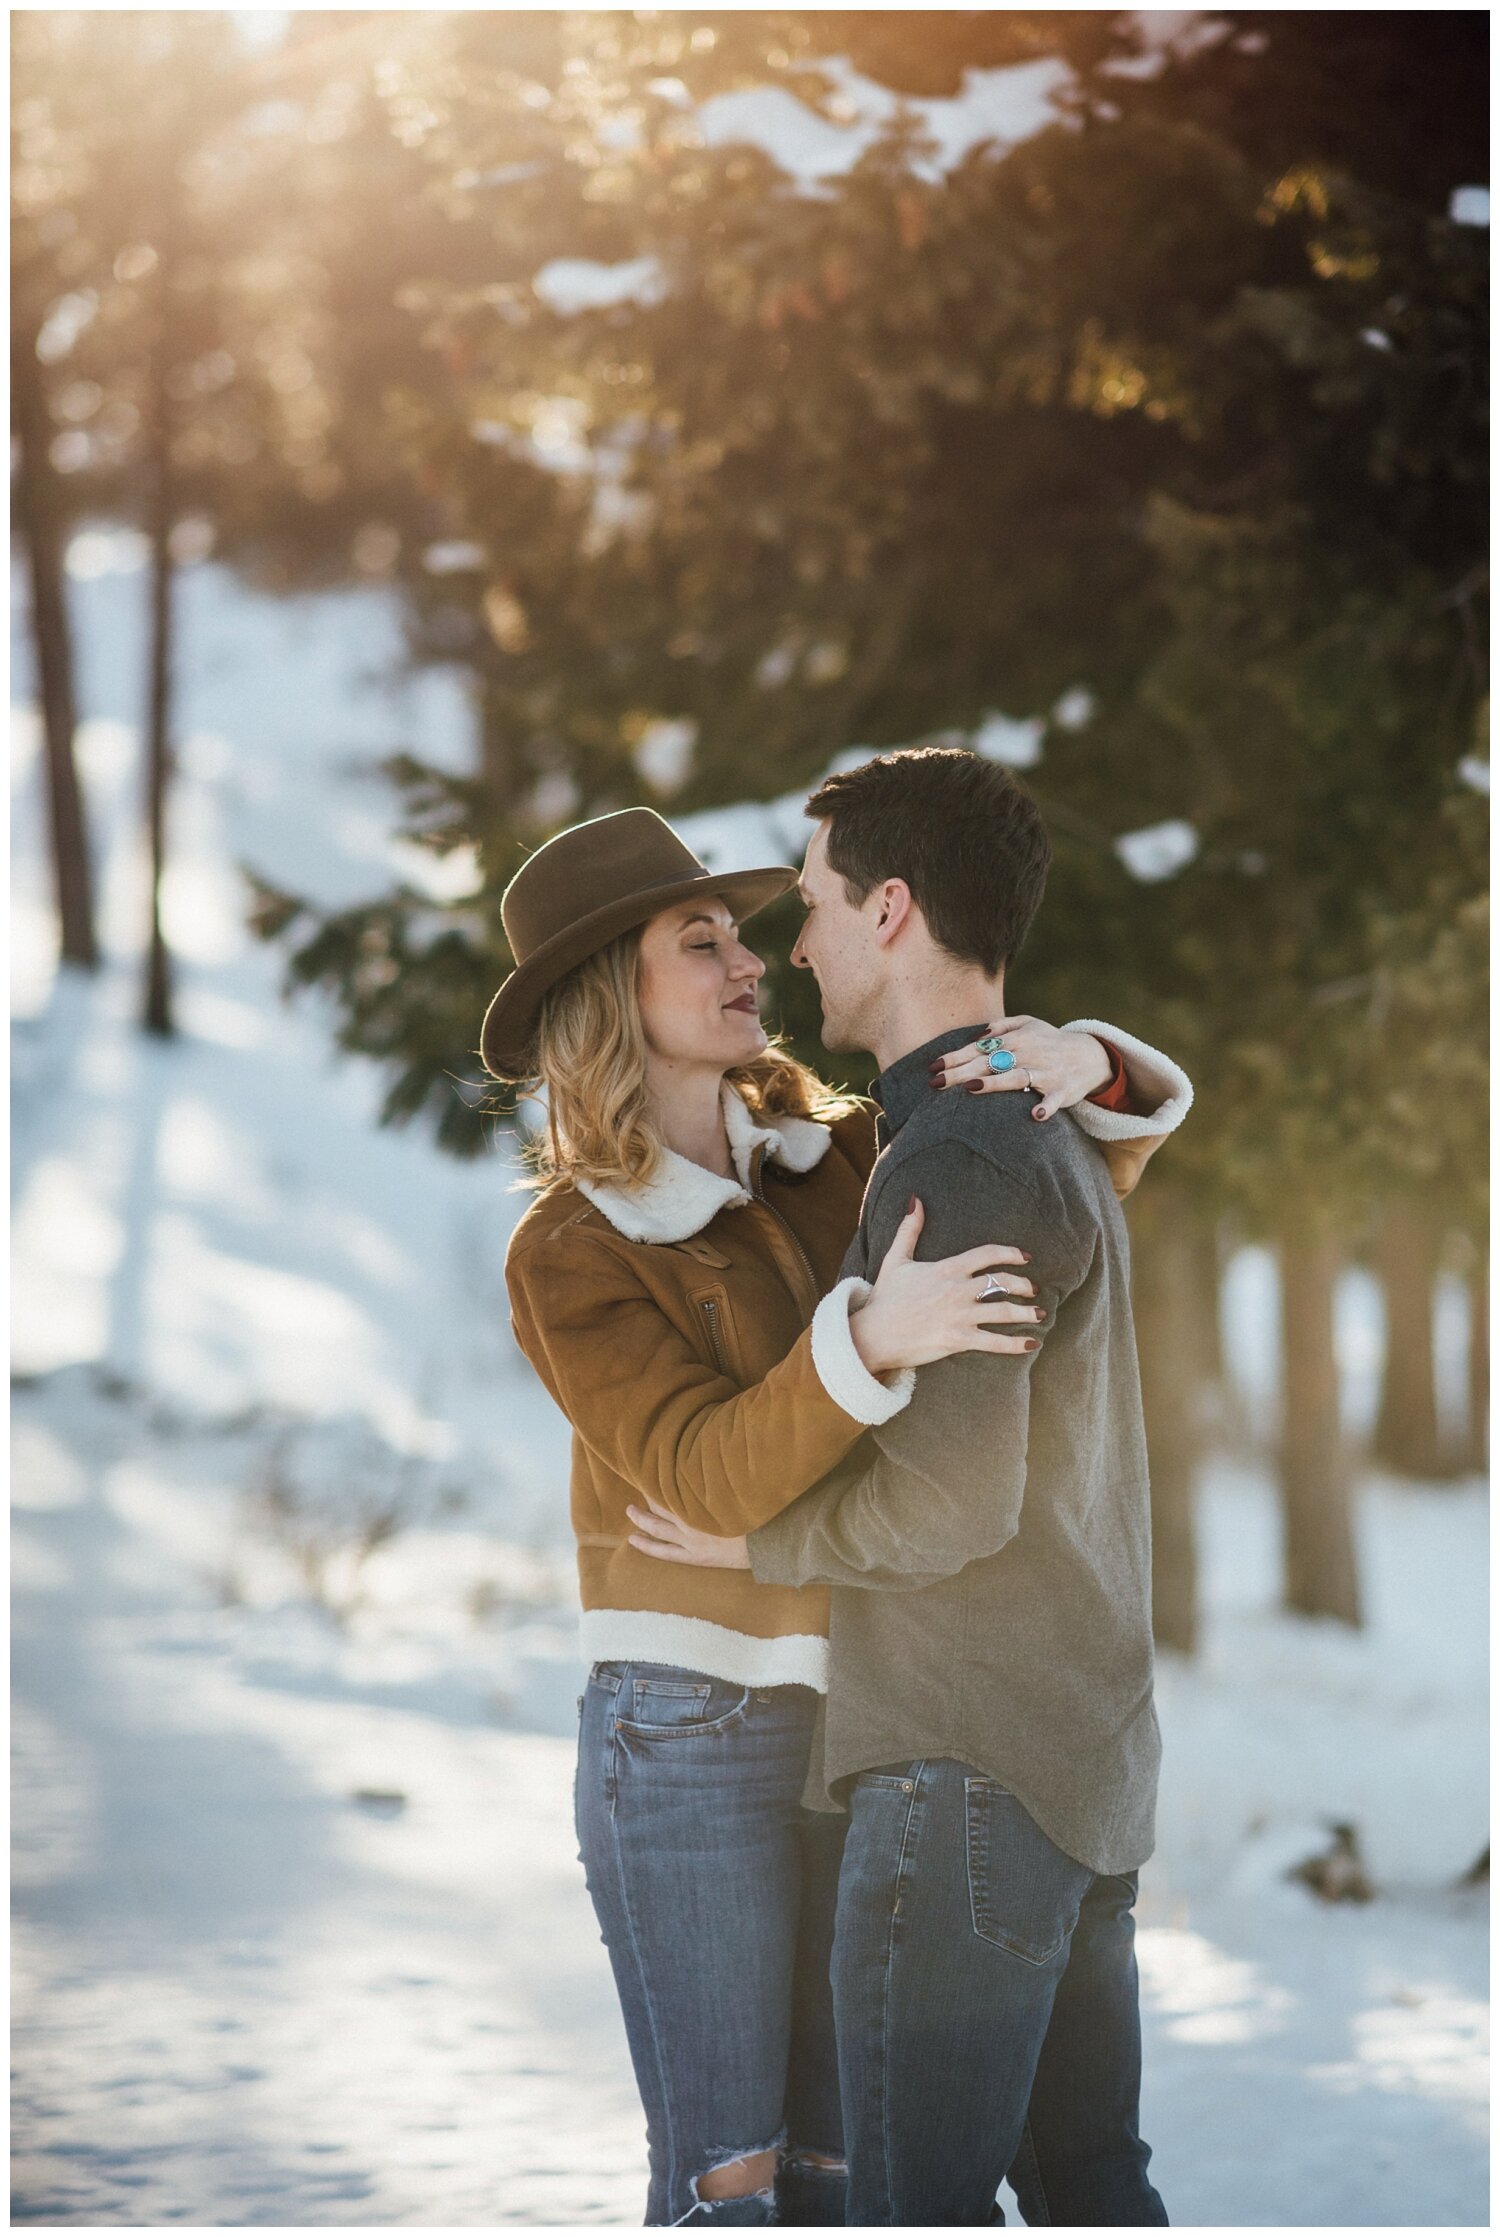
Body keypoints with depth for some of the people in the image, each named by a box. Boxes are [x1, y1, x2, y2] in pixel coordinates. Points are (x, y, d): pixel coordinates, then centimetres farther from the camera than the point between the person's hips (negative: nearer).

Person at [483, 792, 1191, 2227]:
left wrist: (1082, 1066, -22)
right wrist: (873, 1337, -43)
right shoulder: (564, 1259, -12)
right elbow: (714, 1477, -25)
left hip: (845, 1735, 6)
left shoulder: (828, 1159, 5)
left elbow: (1097, 1167, 3)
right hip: (684, 1743, -6)